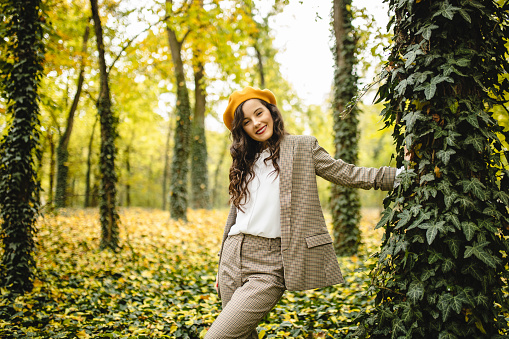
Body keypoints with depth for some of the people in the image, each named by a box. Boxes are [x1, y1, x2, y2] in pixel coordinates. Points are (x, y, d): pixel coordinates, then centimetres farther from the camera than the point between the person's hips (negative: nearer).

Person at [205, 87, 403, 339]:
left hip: (269, 265, -5)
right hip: (233, 258, 5)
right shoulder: (243, 160, 15)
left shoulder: (302, 147, 4)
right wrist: (222, 266, 21)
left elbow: (348, 174, 2)